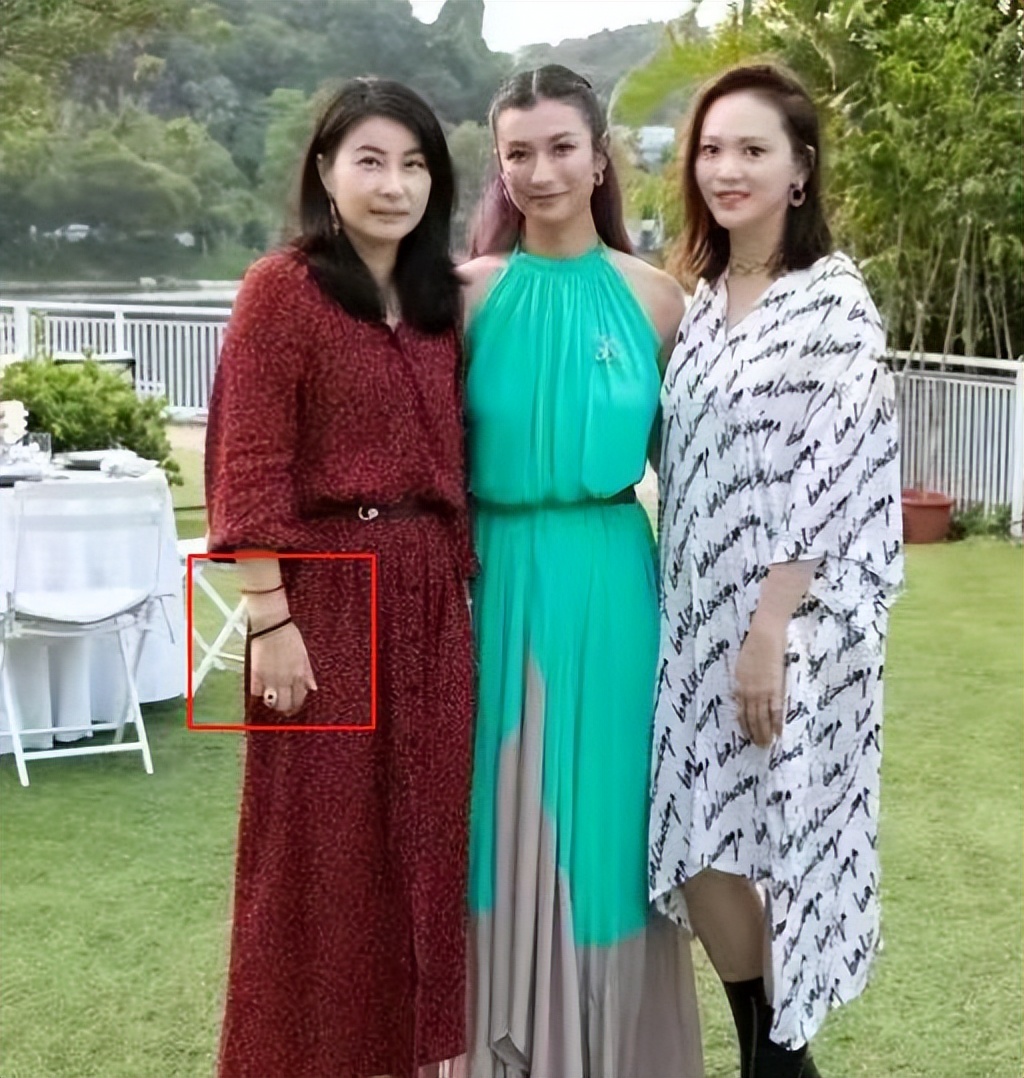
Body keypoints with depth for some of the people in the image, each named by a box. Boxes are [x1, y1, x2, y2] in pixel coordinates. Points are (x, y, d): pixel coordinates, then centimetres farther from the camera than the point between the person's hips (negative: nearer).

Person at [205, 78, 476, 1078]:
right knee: (324, 841, 4)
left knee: (425, 828, 13)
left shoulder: (440, 300, 12)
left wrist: (463, 587, 10)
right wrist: (270, 619, -16)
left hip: (432, 595, 6)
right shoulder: (282, 289, -6)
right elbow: (249, 470, -11)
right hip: (325, 590, -6)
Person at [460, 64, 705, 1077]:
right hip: (502, 577, 0)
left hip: (612, 581, 1)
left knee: (602, 814, 10)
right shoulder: (472, 289, -1)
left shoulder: (653, 295, 2)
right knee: (509, 814, 8)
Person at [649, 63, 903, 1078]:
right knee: (693, 843, 8)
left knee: (766, 840, 1)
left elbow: (829, 485, -15)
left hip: (787, 621, -6)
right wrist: (699, 618, 10)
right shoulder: (700, 296, 10)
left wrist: (769, 633, -19)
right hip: (700, 613, 7)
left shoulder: (833, 300, -10)